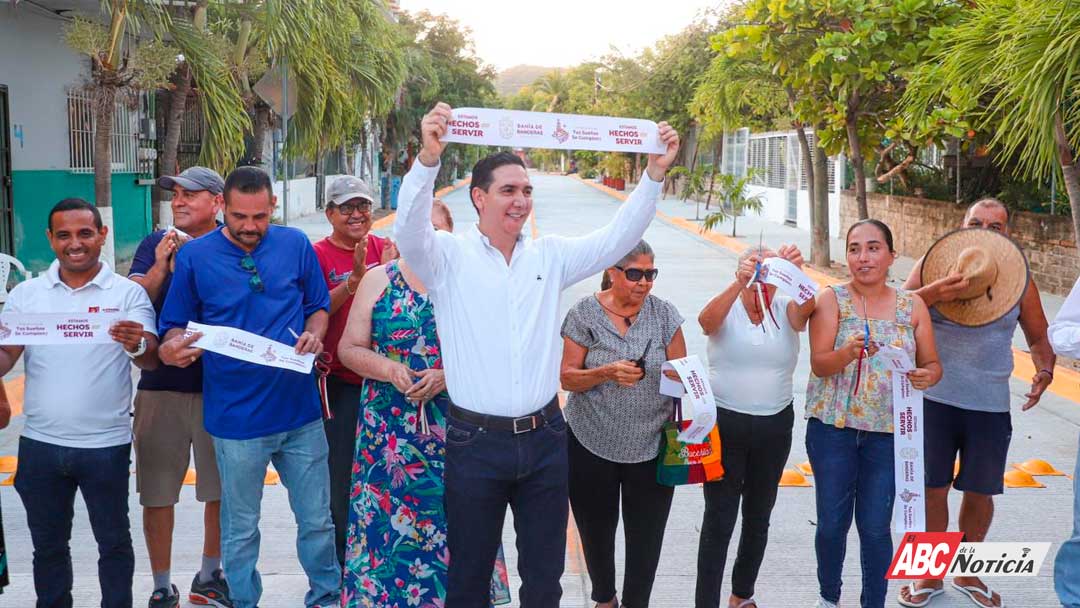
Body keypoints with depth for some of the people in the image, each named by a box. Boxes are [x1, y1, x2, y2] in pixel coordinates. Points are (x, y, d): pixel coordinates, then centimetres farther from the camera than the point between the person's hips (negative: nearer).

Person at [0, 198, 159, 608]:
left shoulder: (128, 294, -4)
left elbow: (152, 362, -12)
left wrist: (138, 346, -35)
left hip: (106, 446, -3)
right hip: (40, 444, 3)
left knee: (113, 542, 10)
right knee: (48, 544, 17)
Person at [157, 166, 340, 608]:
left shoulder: (296, 245, 2)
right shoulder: (194, 255, -4)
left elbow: (319, 306, 12)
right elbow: (177, 327, 1)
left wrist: (313, 334, -10)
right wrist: (173, 348, -22)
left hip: (300, 408, 2)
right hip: (236, 417, -1)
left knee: (317, 520, 13)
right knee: (240, 530, 13)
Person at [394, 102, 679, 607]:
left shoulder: (550, 256, 7)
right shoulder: (450, 255, -4)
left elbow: (617, 238, 2)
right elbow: (410, 233, -22)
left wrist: (655, 172, -10)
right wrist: (427, 160, -39)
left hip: (544, 438, 4)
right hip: (477, 441, -3)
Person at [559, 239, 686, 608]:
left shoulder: (664, 314, 1)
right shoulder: (585, 314, -4)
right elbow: (567, 378, -5)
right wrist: (607, 373, -22)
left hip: (651, 446, 1)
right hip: (592, 444, -1)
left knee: (647, 534, 2)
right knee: (596, 531, 13)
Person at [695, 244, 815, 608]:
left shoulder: (786, 310, 1)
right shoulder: (726, 310, -5)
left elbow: (806, 305, -22)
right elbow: (706, 320, -29)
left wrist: (796, 273, -43)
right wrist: (740, 283, -46)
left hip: (775, 425, 3)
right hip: (725, 423, -3)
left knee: (759, 515, 16)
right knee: (719, 517, -4)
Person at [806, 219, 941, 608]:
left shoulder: (912, 306, 4)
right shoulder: (831, 300, -3)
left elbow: (932, 364, 8)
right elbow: (818, 363, -11)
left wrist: (927, 376, -16)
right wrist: (848, 352, -32)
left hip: (888, 433, 1)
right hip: (833, 428, -1)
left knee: (875, 527, 4)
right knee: (832, 522, 7)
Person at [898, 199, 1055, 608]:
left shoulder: (1018, 280, 4)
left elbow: (1038, 337, 13)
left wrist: (1044, 370, -8)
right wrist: (931, 294, -31)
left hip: (990, 405, 2)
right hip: (934, 398, -2)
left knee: (980, 493, 11)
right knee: (933, 489, 7)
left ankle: (967, 572, 34)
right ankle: (931, 574, 26)